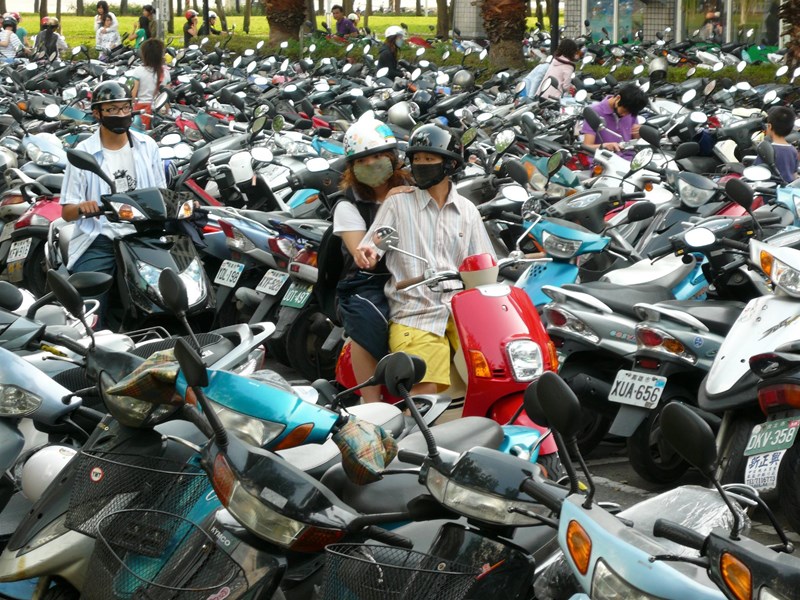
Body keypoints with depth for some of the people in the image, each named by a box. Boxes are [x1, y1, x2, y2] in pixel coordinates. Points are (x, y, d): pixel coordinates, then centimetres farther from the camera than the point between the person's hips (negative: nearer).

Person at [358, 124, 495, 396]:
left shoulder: (467, 210, 18)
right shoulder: (397, 203, 11)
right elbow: (371, 245, 2)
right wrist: (366, 253, -22)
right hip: (415, 315, -3)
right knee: (423, 399, -21)